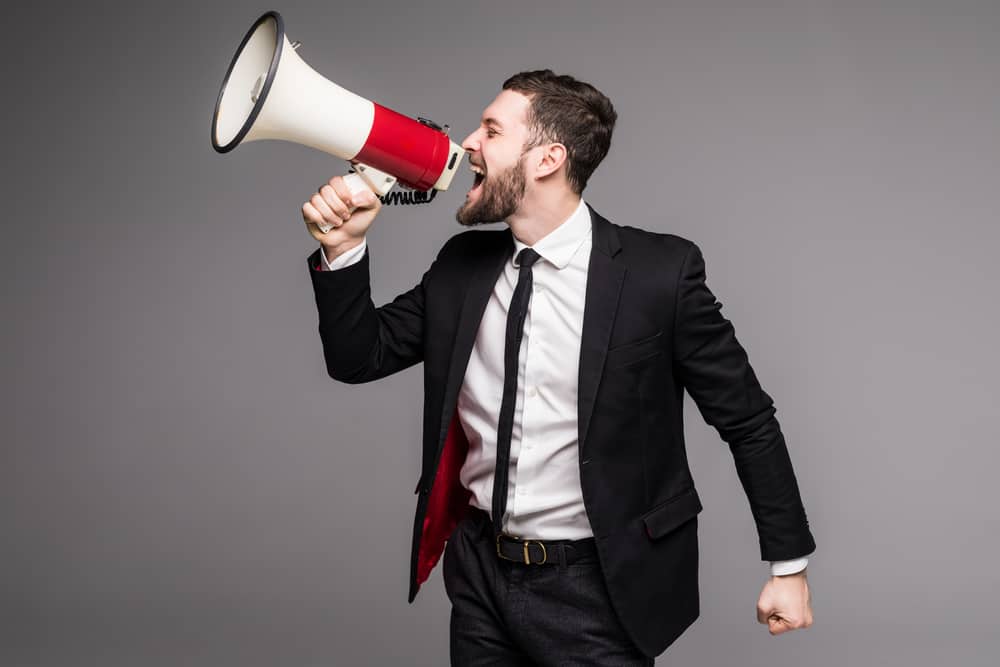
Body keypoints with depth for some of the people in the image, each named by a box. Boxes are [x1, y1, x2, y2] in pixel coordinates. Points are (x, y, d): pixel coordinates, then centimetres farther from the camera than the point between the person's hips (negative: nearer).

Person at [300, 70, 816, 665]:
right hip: (480, 573, 5)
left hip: (597, 587, -4)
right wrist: (343, 247, -9)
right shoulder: (463, 264, 1)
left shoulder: (660, 271, -14)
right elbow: (359, 358, 7)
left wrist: (789, 564, -2)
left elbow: (748, 419, -6)